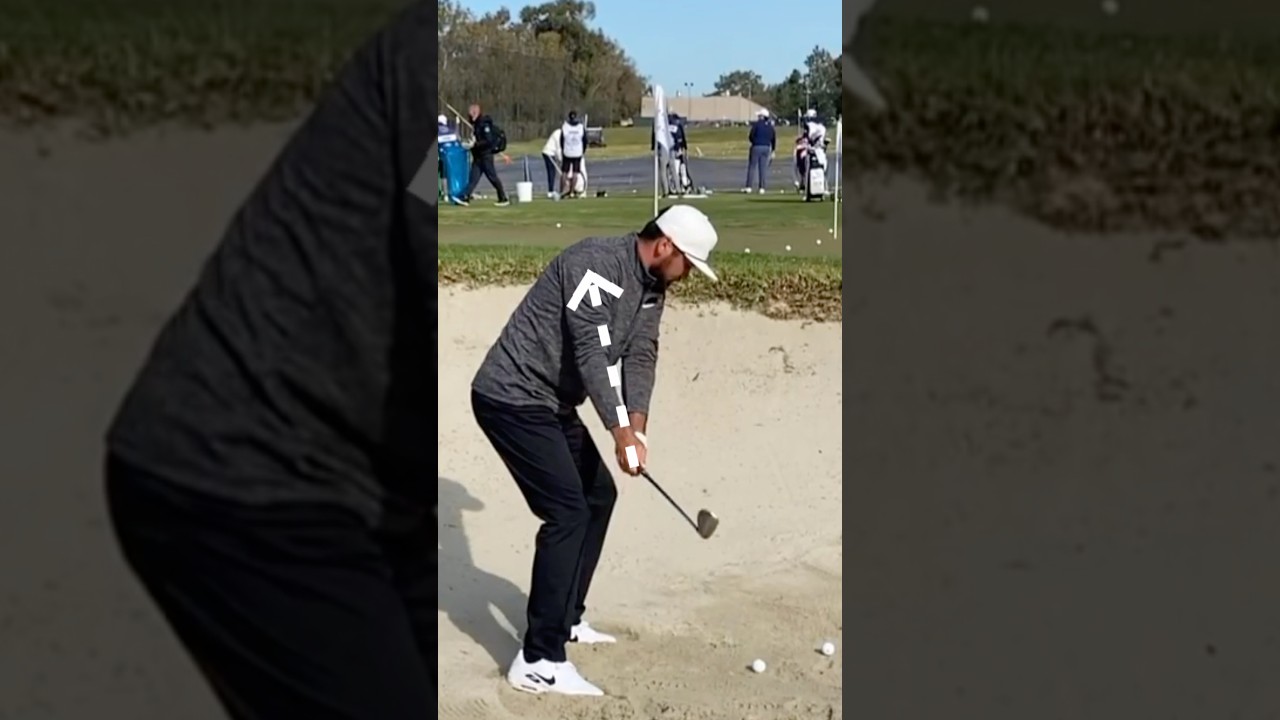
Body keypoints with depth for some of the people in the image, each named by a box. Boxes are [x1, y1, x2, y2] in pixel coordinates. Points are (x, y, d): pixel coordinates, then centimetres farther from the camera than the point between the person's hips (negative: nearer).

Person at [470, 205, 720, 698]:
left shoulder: (652, 287, 8)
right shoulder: (597, 262, -21)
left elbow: (640, 357, 1)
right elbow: (592, 353, -27)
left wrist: (637, 426, -14)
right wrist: (620, 431, -31)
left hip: (552, 404, 10)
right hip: (512, 398, -10)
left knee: (599, 496, 16)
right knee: (568, 512, -15)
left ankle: (566, 619, 29)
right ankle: (538, 662, -12)